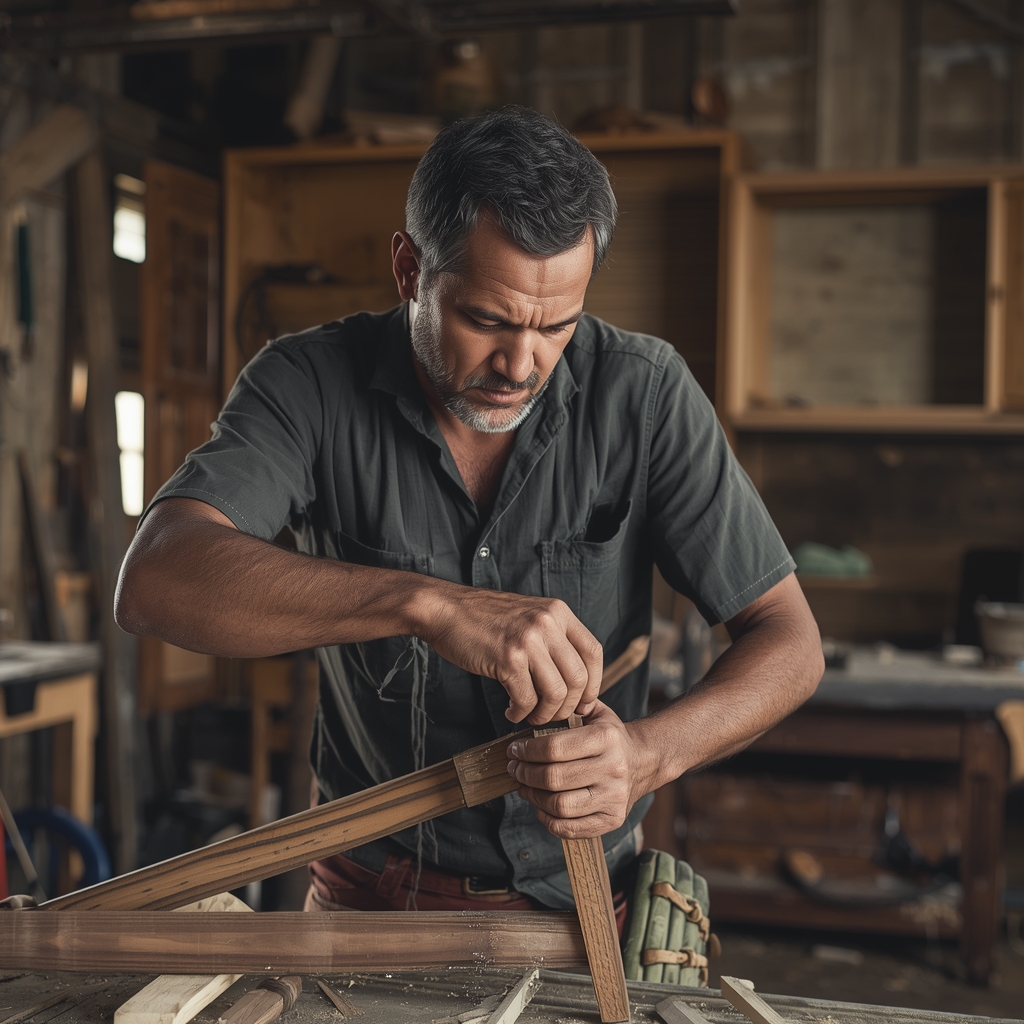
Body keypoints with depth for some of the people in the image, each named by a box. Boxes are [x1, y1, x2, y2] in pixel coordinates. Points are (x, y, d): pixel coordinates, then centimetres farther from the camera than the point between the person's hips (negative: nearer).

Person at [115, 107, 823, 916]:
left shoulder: (642, 390, -12)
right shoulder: (310, 383, -14)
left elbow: (789, 641, -9)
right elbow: (156, 582, -29)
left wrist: (648, 753, -29)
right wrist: (428, 602, -42)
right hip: (372, 893, 0)